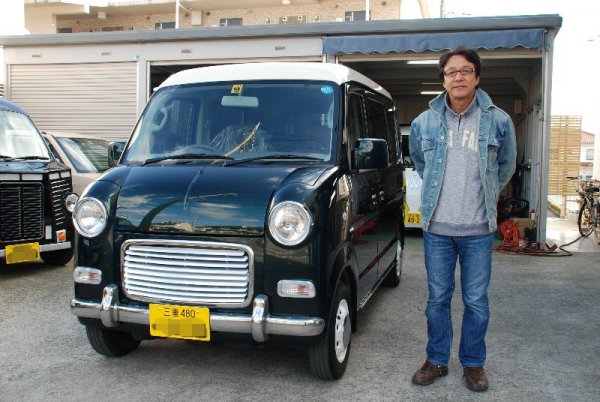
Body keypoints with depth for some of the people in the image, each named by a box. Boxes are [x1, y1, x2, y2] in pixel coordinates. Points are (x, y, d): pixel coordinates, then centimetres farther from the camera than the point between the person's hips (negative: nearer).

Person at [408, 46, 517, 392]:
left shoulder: (498, 121, -3)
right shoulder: (424, 122, 0)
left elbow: (506, 166, 13)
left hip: (479, 230, -1)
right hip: (437, 228, 1)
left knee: (476, 301, 7)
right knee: (438, 298, 11)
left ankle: (474, 363, 25)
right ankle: (437, 360, 26)